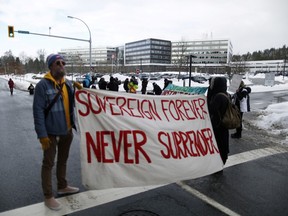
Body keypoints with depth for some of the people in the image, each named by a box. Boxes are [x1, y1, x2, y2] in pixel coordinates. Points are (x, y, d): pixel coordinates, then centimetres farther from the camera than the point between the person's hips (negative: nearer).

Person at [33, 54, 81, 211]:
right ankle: (48, 196, 19)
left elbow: (73, 103, 13)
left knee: (63, 160, 20)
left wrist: (80, 89, -4)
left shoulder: (68, 84, 5)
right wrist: (42, 134, -20)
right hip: (51, 132, -6)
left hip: (67, 130, 6)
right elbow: (38, 111, -17)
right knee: (48, 163, 6)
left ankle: (62, 186, 38)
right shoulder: (43, 85, -13)